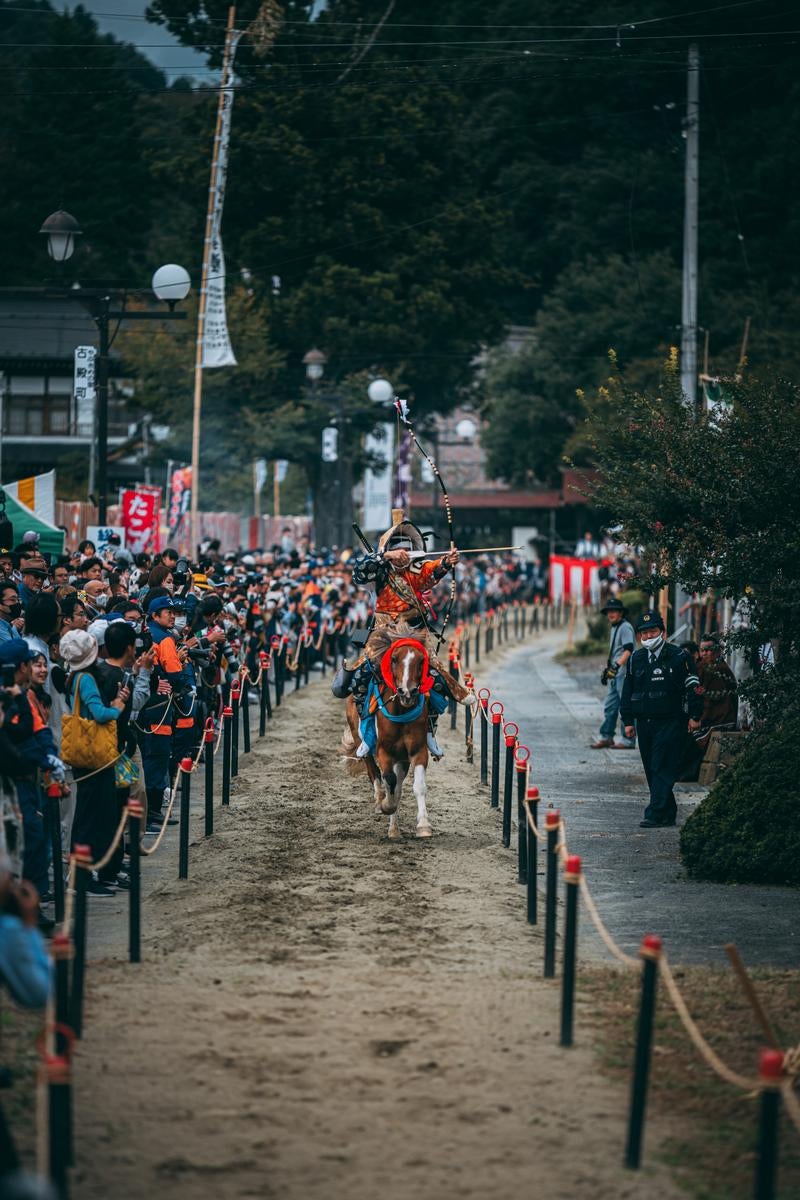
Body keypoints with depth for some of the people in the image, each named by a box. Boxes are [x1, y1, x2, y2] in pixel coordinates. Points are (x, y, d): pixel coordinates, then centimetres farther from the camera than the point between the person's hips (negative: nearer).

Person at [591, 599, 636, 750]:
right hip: (615, 675, 10)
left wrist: (617, 666, -29)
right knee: (610, 707, 11)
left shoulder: (625, 627, -11)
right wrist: (607, 668, 27)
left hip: (624, 674, -10)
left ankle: (628, 740, -4)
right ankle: (606, 737, 17)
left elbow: (628, 650, -21)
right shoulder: (614, 628, 20)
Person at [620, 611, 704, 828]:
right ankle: (668, 814, 15)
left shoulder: (678, 657, -3)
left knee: (663, 769, -11)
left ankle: (655, 814, -15)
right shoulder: (636, 659, 12)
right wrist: (628, 721, 12)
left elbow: (693, 688, -2)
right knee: (651, 770, 7)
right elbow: (628, 691, 17)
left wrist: (695, 716, -4)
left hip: (670, 722, -6)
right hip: (644, 722, 6)